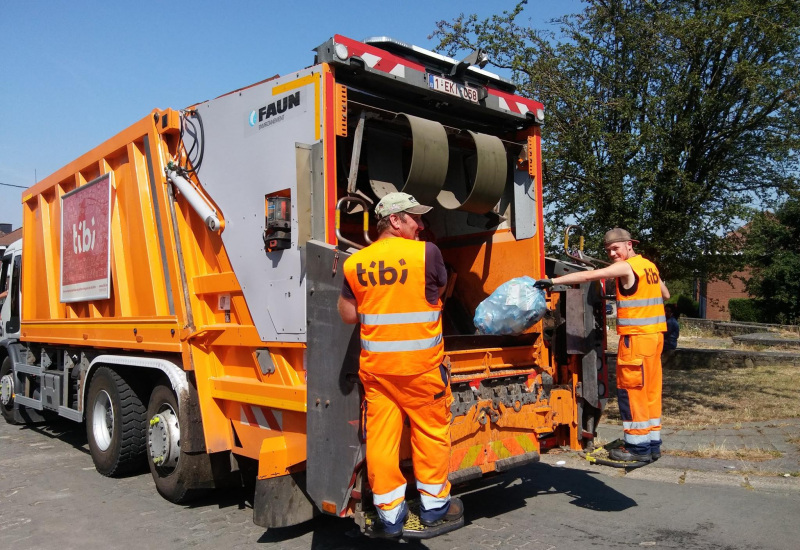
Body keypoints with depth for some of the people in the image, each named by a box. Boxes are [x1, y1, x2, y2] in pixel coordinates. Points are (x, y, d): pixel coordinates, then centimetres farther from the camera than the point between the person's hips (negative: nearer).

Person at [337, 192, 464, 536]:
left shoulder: (355, 263, 1)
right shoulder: (426, 252, -9)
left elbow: (348, 315, 6)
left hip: (375, 365, 4)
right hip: (421, 364, -3)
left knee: (381, 437, 8)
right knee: (431, 432, 12)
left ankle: (390, 514, 18)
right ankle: (434, 505, 26)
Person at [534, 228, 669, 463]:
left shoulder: (626, 267, -11)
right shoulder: (649, 265, 14)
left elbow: (589, 275, -21)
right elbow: (665, 294, 28)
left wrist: (553, 280, -24)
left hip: (637, 337, -9)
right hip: (654, 335, 9)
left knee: (630, 390, -2)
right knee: (650, 390, 12)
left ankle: (638, 447, 2)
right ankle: (652, 444, 18)